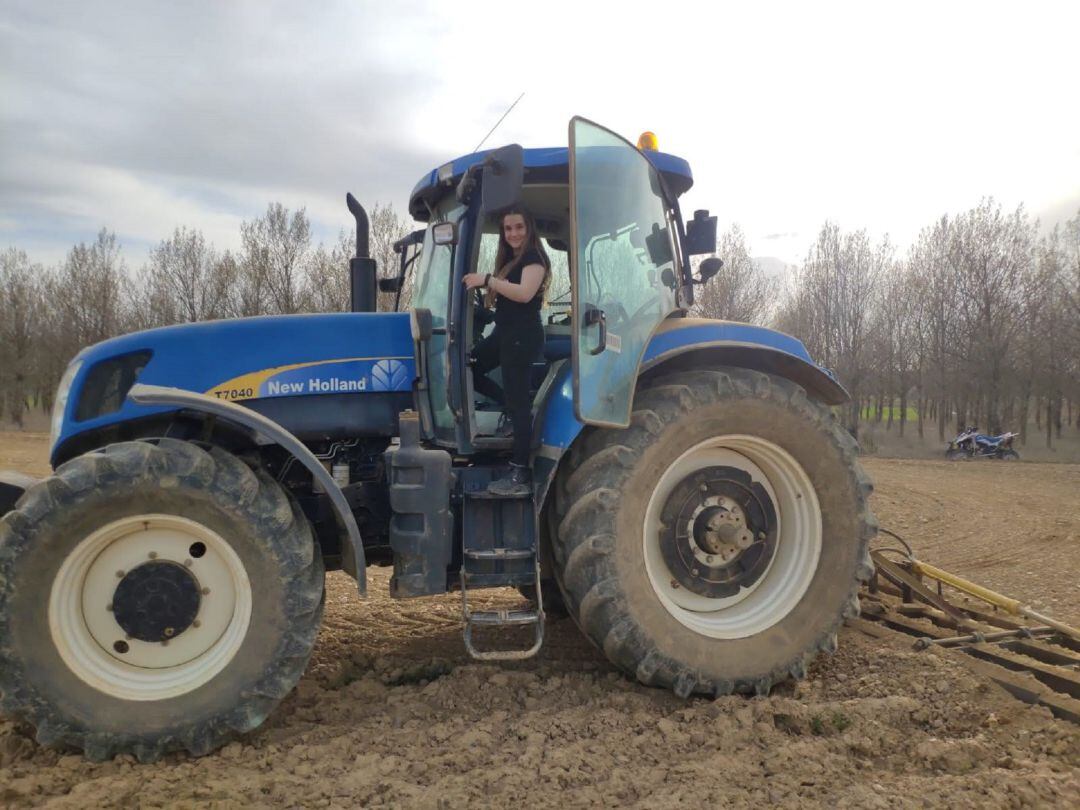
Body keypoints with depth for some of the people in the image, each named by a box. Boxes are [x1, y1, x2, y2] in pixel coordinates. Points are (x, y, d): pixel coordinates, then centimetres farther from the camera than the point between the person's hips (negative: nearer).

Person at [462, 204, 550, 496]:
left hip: (524, 336, -10)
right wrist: (482, 286, 3)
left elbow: (525, 293, -26)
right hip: (504, 333, 10)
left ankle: (521, 476, -2)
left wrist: (487, 279, -23)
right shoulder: (509, 259, 18)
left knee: (518, 403, -7)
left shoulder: (534, 257, -9)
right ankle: (518, 406, 17)